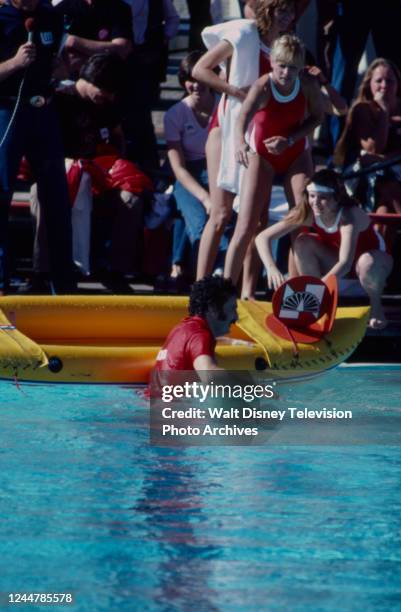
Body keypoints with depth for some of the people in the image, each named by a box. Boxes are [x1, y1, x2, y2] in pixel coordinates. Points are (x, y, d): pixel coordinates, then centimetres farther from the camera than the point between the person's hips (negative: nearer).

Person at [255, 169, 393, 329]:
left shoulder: (349, 215, -35)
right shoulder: (306, 213, -23)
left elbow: (345, 263, -48)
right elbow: (263, 238, -27)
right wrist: (271, 268, -46)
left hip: (371, 257, -4)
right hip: (337, 264, 4)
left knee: (367, 262, -40)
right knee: (303, 243, -23)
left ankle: (376, 306, -8)